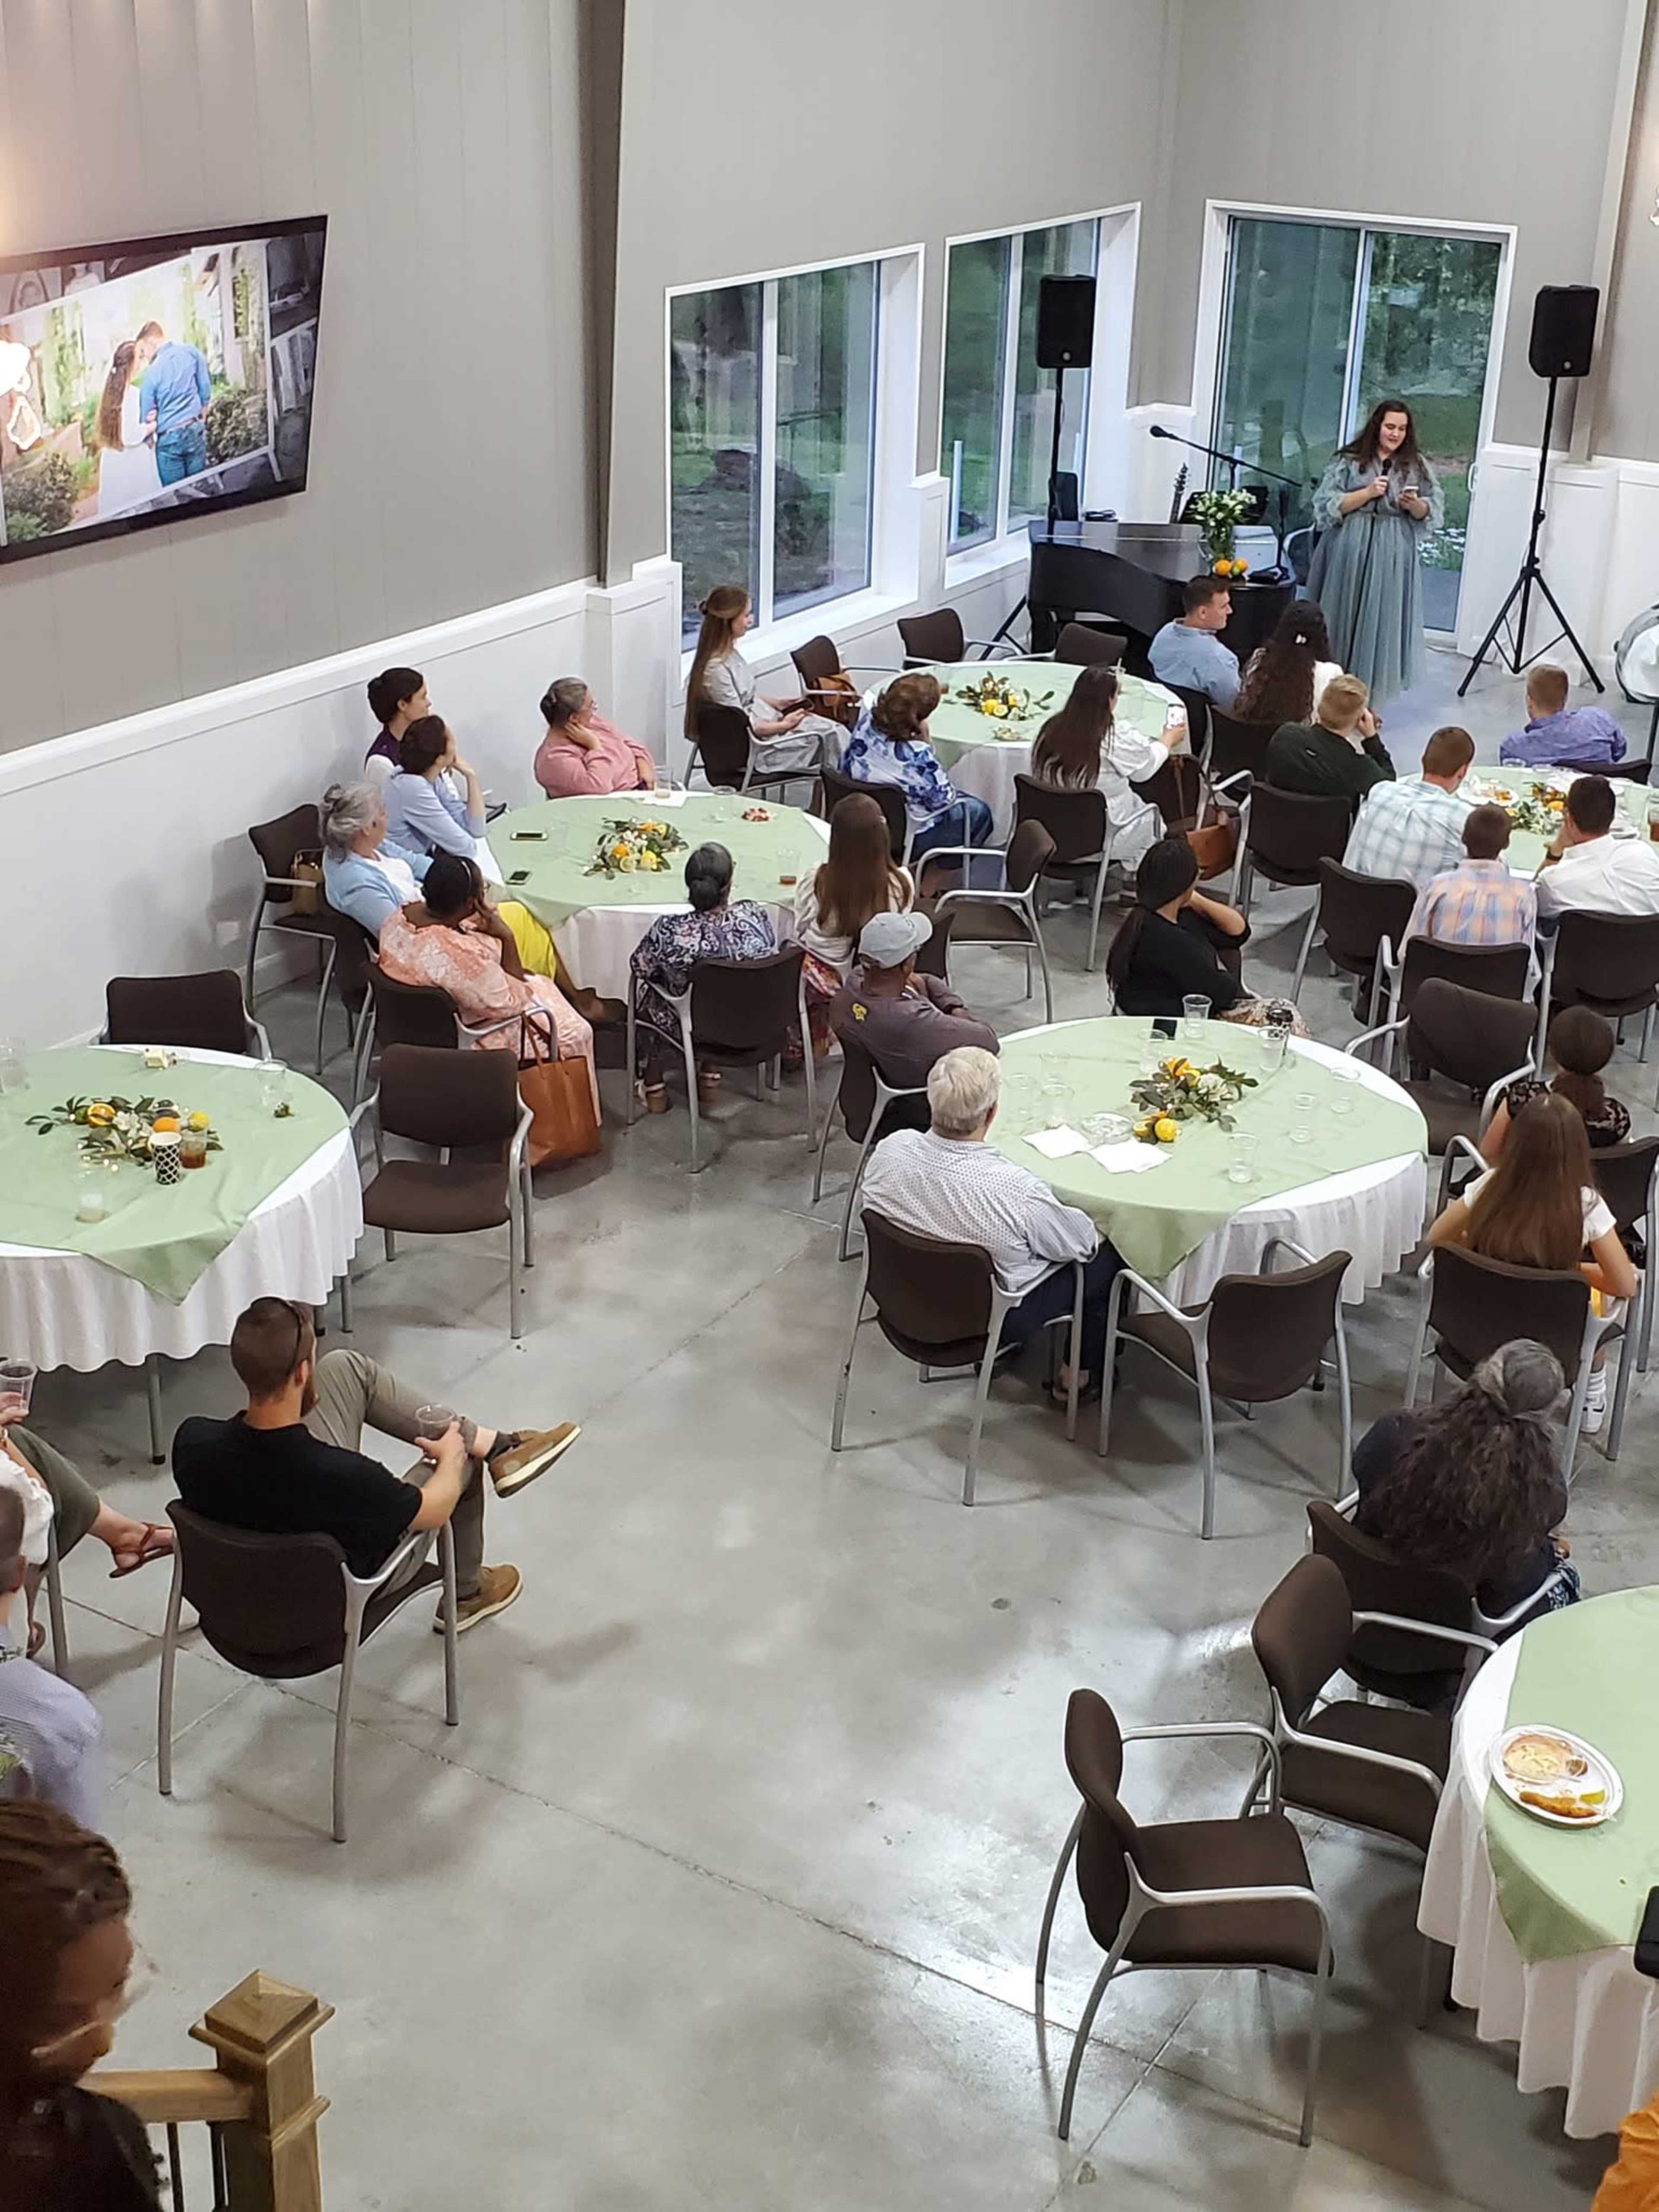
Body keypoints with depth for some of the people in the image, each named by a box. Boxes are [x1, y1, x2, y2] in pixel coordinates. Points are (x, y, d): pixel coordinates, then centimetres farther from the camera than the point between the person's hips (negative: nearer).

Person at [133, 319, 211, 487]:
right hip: (195, 432, 4)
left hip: (169, 439, -4)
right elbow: (206, 393, 5)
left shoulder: (151, 373, -11)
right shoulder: (191, 353, -2)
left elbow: (148, 420, -5)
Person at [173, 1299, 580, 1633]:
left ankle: (494, 1445, 17)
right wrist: (451, 1457, 3)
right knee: (462, 1460, 20)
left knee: (346, 1368, 4)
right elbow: (432, 1511, -19)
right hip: (346, 1587, -4)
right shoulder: (341, 1475, -41)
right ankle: (466, 1594, 46)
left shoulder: (192, 1441, -29)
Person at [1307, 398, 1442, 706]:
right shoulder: (1349, 460, 4)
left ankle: (1368, 695, 4)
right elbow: (1328, 504, -3)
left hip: (1393, 556, 1)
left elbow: (1433, 512, 9)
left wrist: (1415, 505, -12)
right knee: (1342, 619, 2)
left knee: (1381, 622, -1)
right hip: (1350, 551, -1)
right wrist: (1368, 493, -12)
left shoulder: (1417, 466, 10)